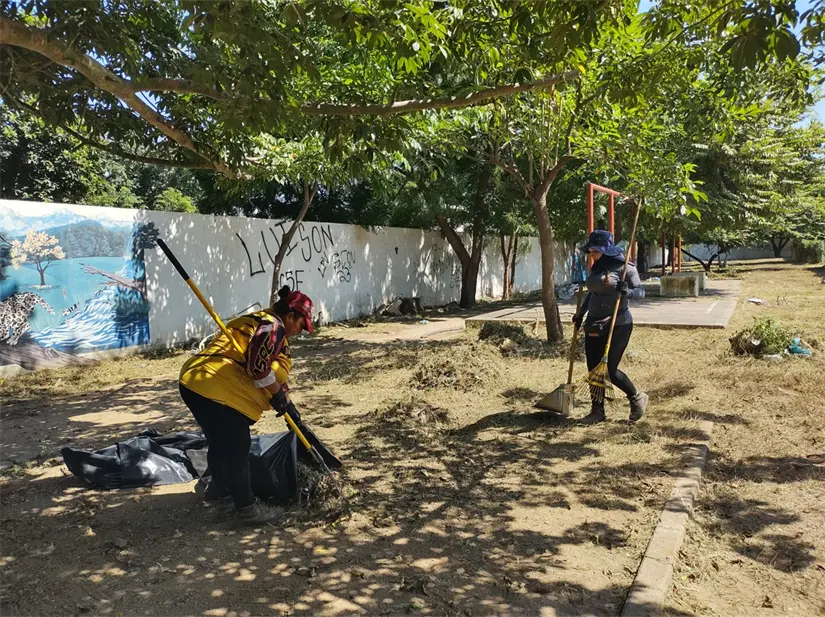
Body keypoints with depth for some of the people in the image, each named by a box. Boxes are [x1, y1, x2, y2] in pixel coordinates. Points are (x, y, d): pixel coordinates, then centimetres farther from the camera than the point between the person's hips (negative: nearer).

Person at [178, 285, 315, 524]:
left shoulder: (260, 321, 25)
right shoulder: (273, 326, -8)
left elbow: (273, 372, 28)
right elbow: (259, 368, -20)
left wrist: (287, 405, 29)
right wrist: (279, 394, -5)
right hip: (217, 388, -11)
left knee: (219, 445, 22)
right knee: (237, 449, 1)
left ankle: (224, 497, 36)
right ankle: (247, 508, 12)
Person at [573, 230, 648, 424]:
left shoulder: (624, 267, -10)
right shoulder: (596, 267, 11)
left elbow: (640, 290, -13)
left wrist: (626, 291, -33)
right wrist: (581, 313, 25)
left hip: (618, 326, -7)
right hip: (594, 325, 7)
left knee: (609, 370, -5)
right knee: (593, 369, 6)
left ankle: (637, 398, 21)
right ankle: (597, 412, 17)